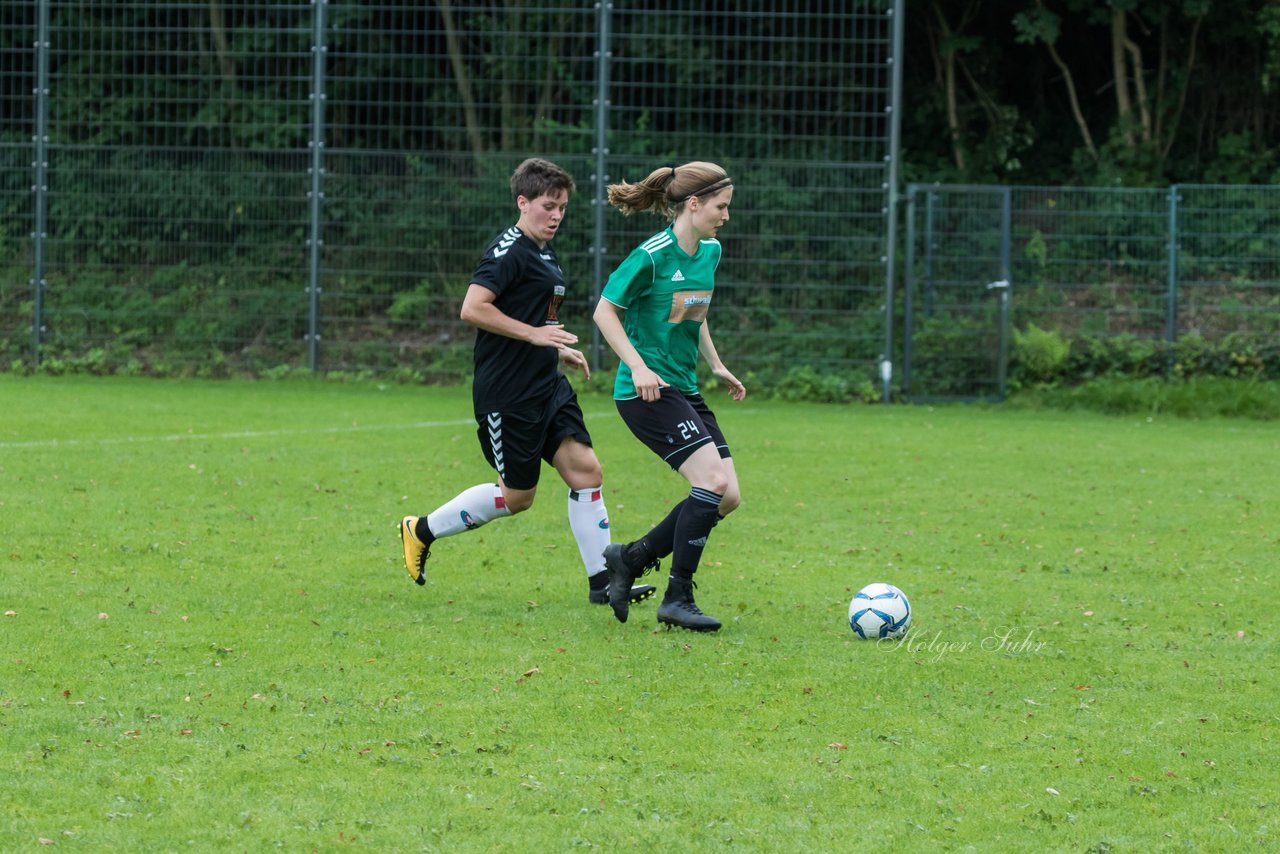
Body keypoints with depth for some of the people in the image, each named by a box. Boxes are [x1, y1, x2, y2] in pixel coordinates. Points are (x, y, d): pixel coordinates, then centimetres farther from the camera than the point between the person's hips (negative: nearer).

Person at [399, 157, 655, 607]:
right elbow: (473, 308, -25)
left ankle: (602, 582, 1)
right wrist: (534, 334, -24)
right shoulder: (509, 251, -15)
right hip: (506, 395, -9)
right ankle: (422, 531, 19)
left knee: (585, 470, -2)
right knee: (517, 496, 1)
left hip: (546, 386, 9)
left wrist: (559, 350, 16)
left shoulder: (544, 252, 16)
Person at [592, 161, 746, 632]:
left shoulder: (710, 252, 10)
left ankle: (630, 559, 16)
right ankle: (678, 599, -11)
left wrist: (717, 367, 19)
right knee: (712, 480, -20)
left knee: (727, 496, 1)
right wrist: (637, 366, -20)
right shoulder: (653, 255, -15)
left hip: (684, 389, 9)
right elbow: (605, 311, -11)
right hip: (646, 391, -9)